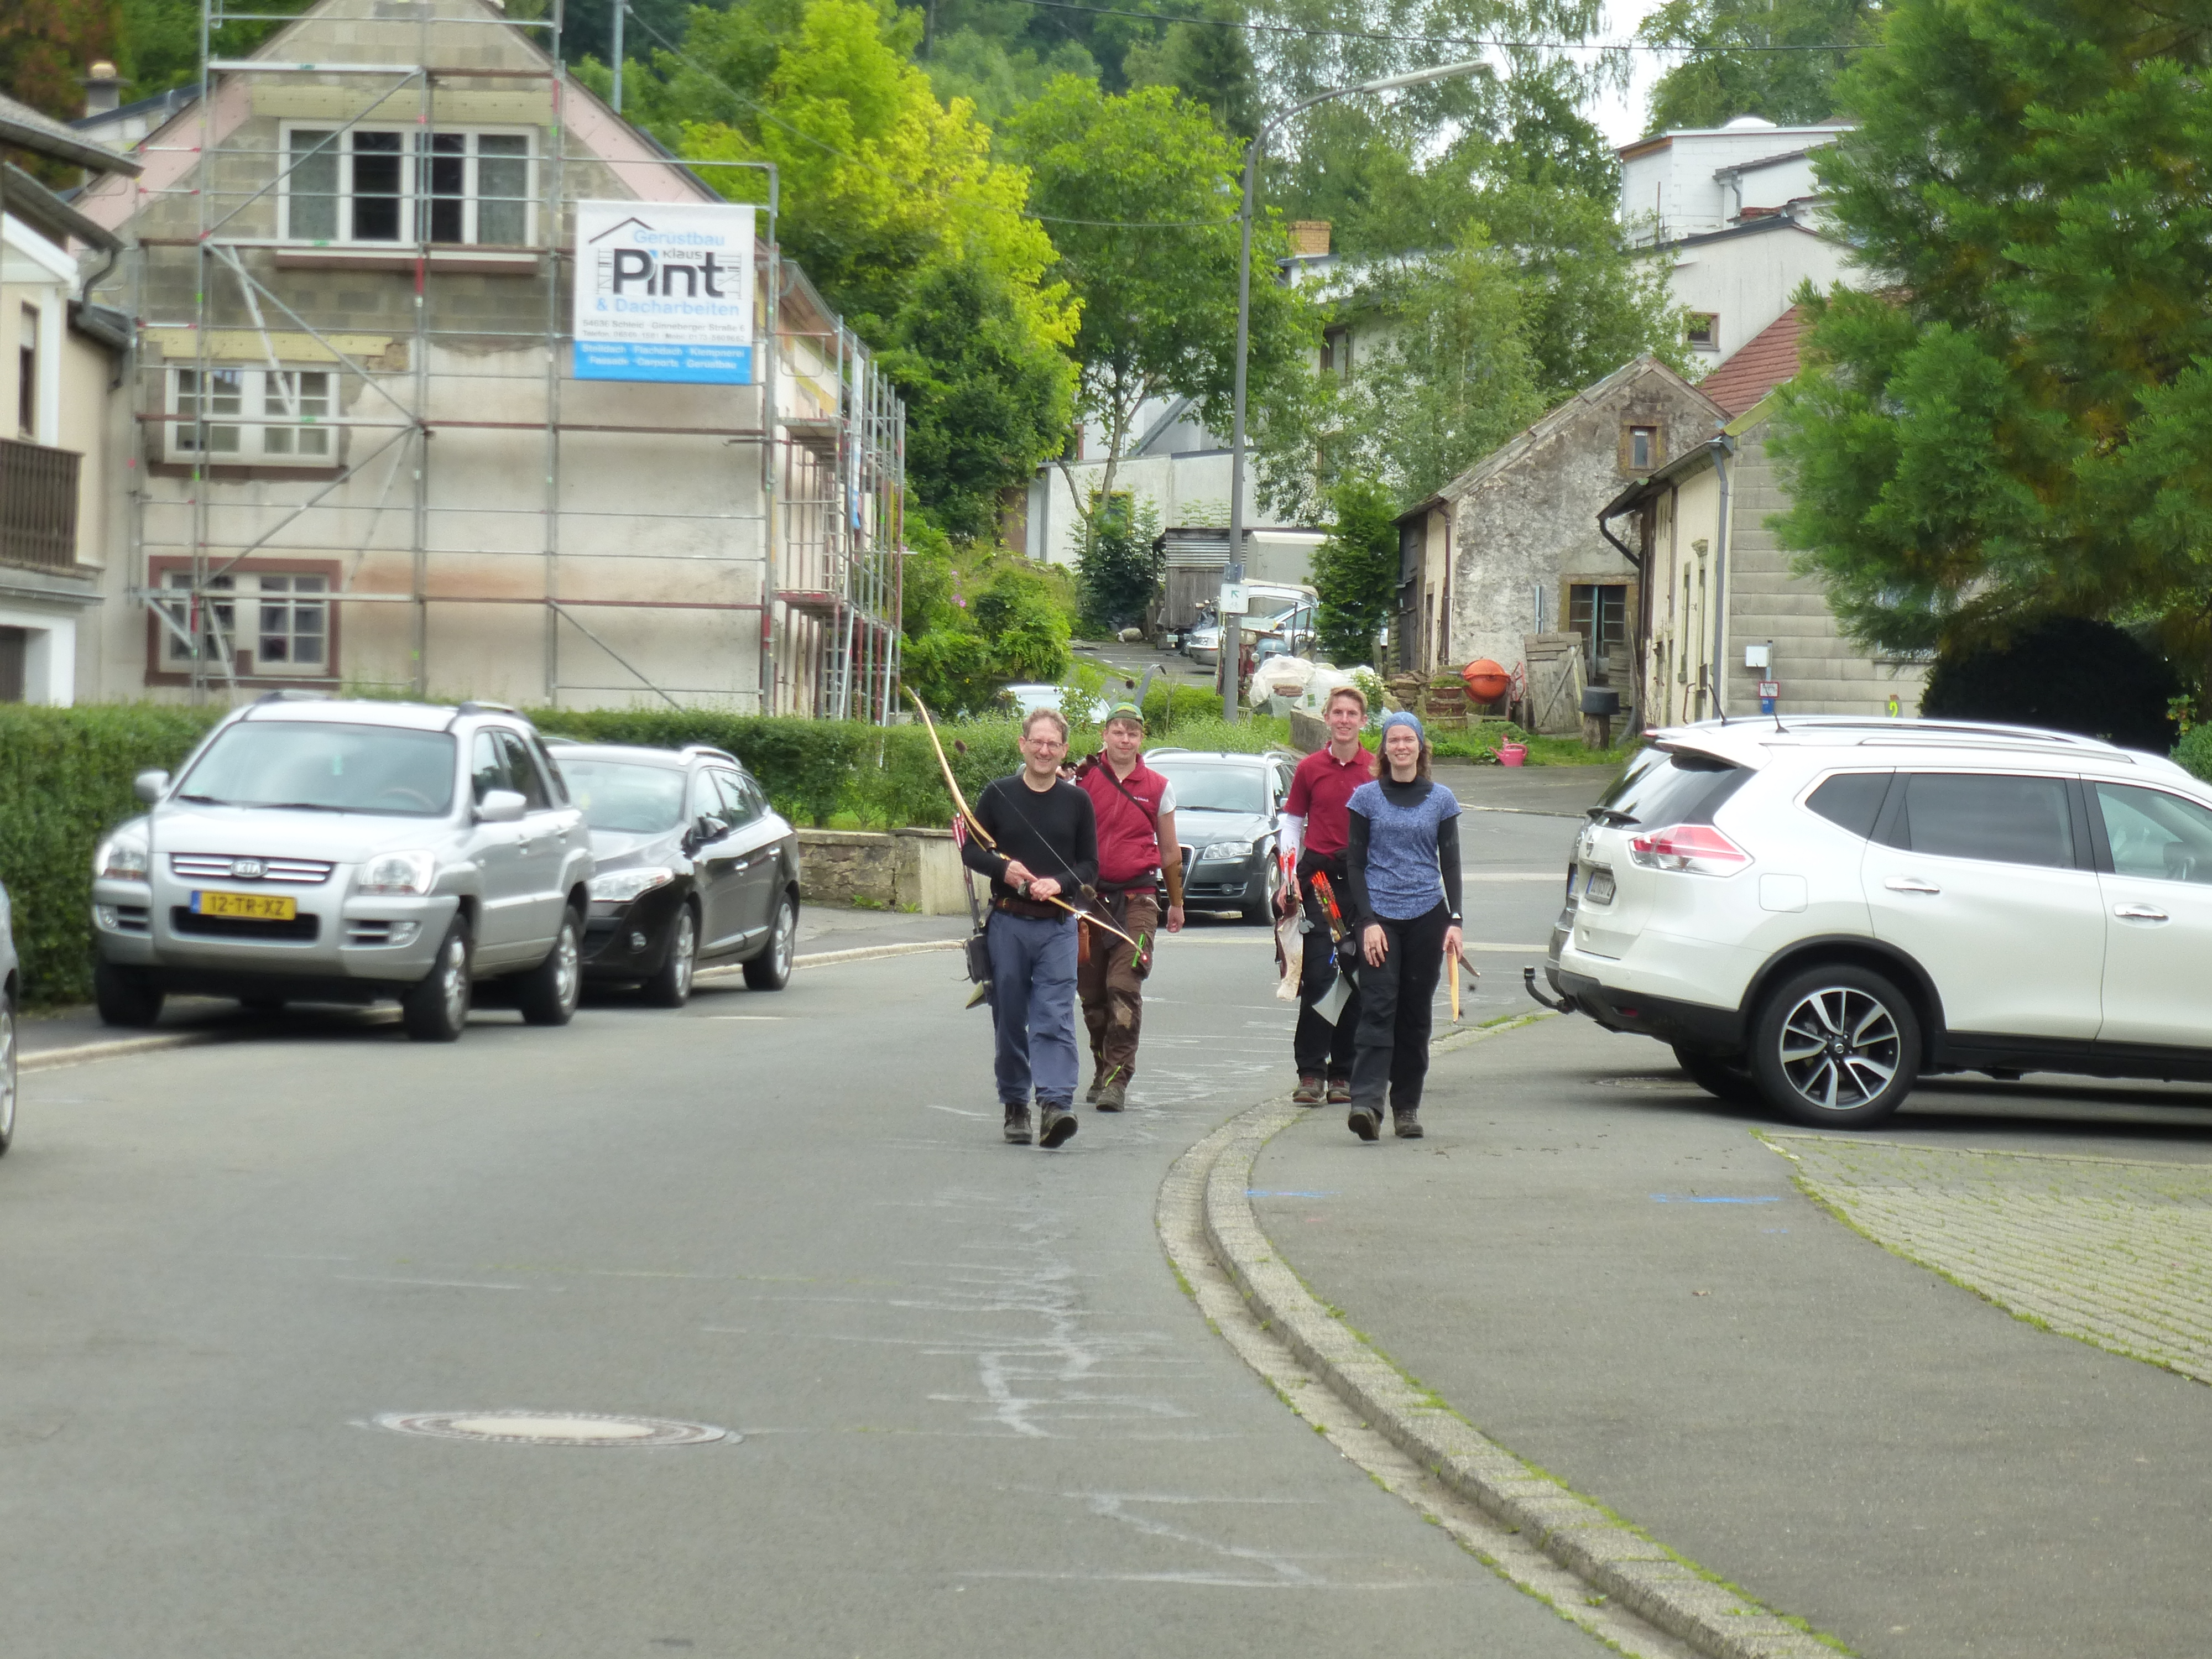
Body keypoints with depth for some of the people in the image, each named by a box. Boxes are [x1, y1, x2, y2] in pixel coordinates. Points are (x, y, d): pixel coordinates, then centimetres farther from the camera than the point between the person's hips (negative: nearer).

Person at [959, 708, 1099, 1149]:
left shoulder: (1077, 801, 5)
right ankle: (1015, 1105, 19)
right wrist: (1002, 868, -11)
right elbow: (970, 849, 8)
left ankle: (1056, 1105, -22)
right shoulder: (998, 794, 4)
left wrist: (1060, 883, -12)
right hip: (1007, 922, 1)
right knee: (1010, 1019, 7)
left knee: (1055, 1016, -12)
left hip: (1058, 926, -1)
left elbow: (1090, 865, 7)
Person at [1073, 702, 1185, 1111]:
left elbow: (1169, 851, 15)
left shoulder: (1158, 788, 6)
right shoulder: (1083, 780, 4)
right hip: (1089, 896, 1)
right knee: (1092, 993, 7)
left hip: (1137, 897, -1)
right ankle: (1102, 1071, 23)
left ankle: (1116, 1080, -15)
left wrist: (1176, 903, 22)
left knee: (1124, 988, -13)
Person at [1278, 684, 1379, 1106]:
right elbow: (1292, 822, 10)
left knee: (1356, 979, 5)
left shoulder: (1377, 770, 4)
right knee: (1318, 974, -6)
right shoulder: (1310, 769, 5)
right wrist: (1290, 875, -1)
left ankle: (1343, 1073, 11)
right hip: (1318, 875, -1)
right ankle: (1310, 1072, -3)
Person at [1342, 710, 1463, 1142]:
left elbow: (1451, 863, 11)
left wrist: (1454, 921, 0)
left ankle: (1407, 1107, 14)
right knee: (1378, 1008, -14)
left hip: (1426, 916, 2)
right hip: (1380, 914, -2)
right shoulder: (1367, 797, 5)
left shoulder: (1441, 799, 9)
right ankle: (1366, 1103, -22)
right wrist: (1368, 920, -7)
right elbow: (1355, 864, 4)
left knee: (1416, 1013, 5)